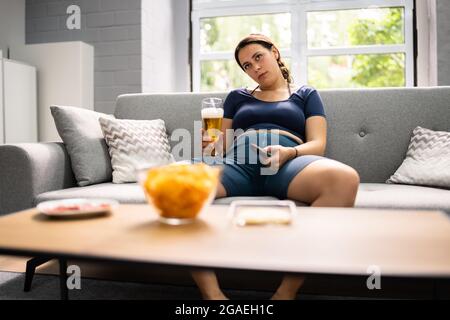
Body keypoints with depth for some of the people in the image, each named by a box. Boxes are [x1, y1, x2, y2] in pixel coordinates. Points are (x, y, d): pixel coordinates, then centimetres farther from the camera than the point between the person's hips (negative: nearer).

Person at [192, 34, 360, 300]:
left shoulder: (306, 95, 25)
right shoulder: (237, 97, 31)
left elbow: (318, 145, 10)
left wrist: (288, 152, -12)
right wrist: (211, 145, -1)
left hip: (287, 164, -1)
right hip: (237, 163, 2)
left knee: (345, 178, -37)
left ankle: (287, 290, -28)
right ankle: (212, 293, -29)